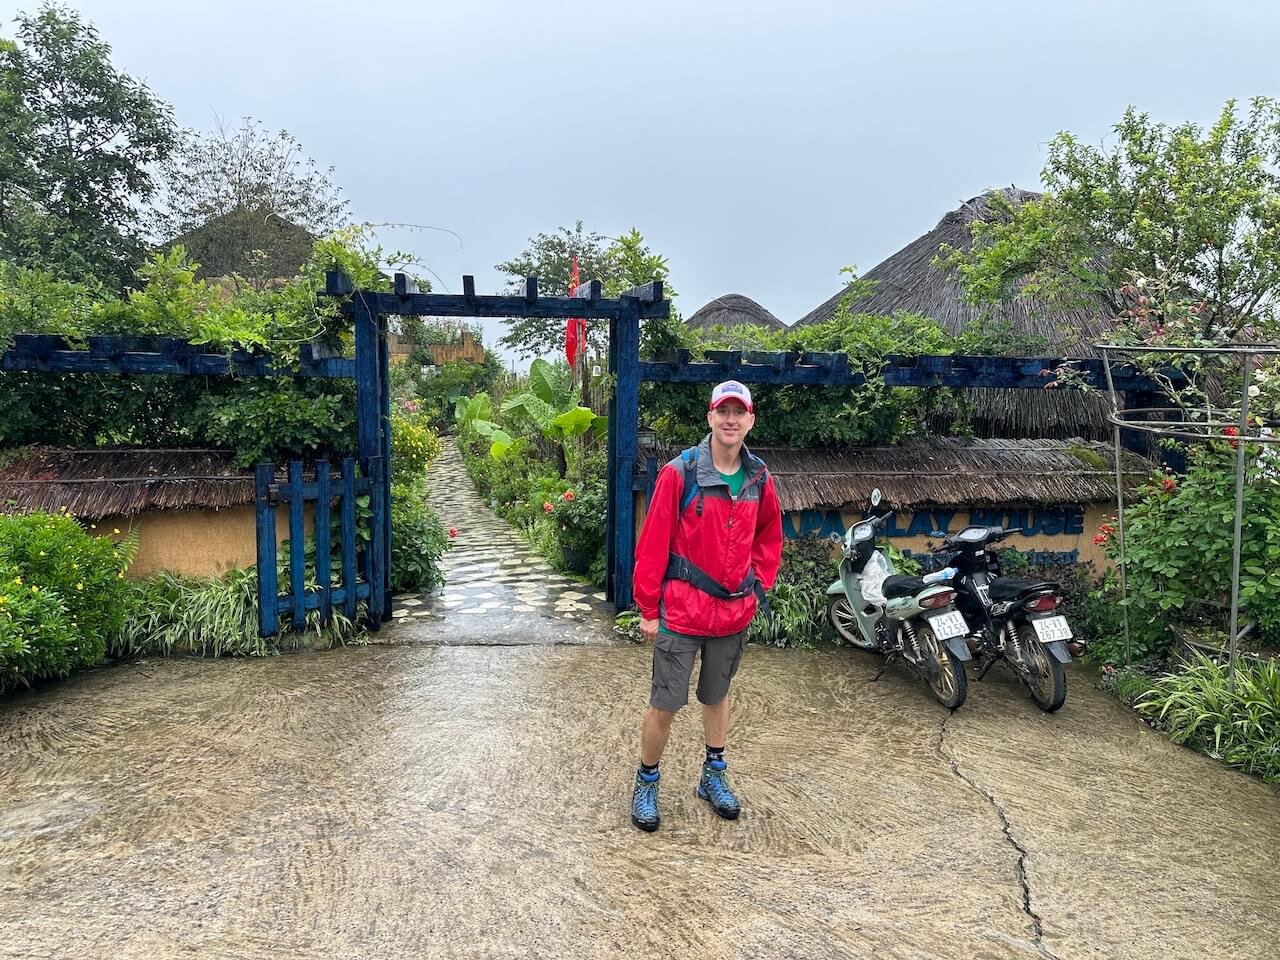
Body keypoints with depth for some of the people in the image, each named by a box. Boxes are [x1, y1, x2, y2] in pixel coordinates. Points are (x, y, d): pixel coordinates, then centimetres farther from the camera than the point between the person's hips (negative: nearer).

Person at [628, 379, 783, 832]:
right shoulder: (680, 473, -14)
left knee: (717, 696, 21)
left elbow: (769, 537, 17)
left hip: (734, 612, 5)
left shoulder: (759, 479, 1)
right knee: (665, 704, 4)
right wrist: (648, 609, -9)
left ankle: (713, 775, 39)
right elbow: (653, 542, -11)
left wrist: (758, 588, 8)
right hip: (681, 611, -4)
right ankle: (646, 783, 25)